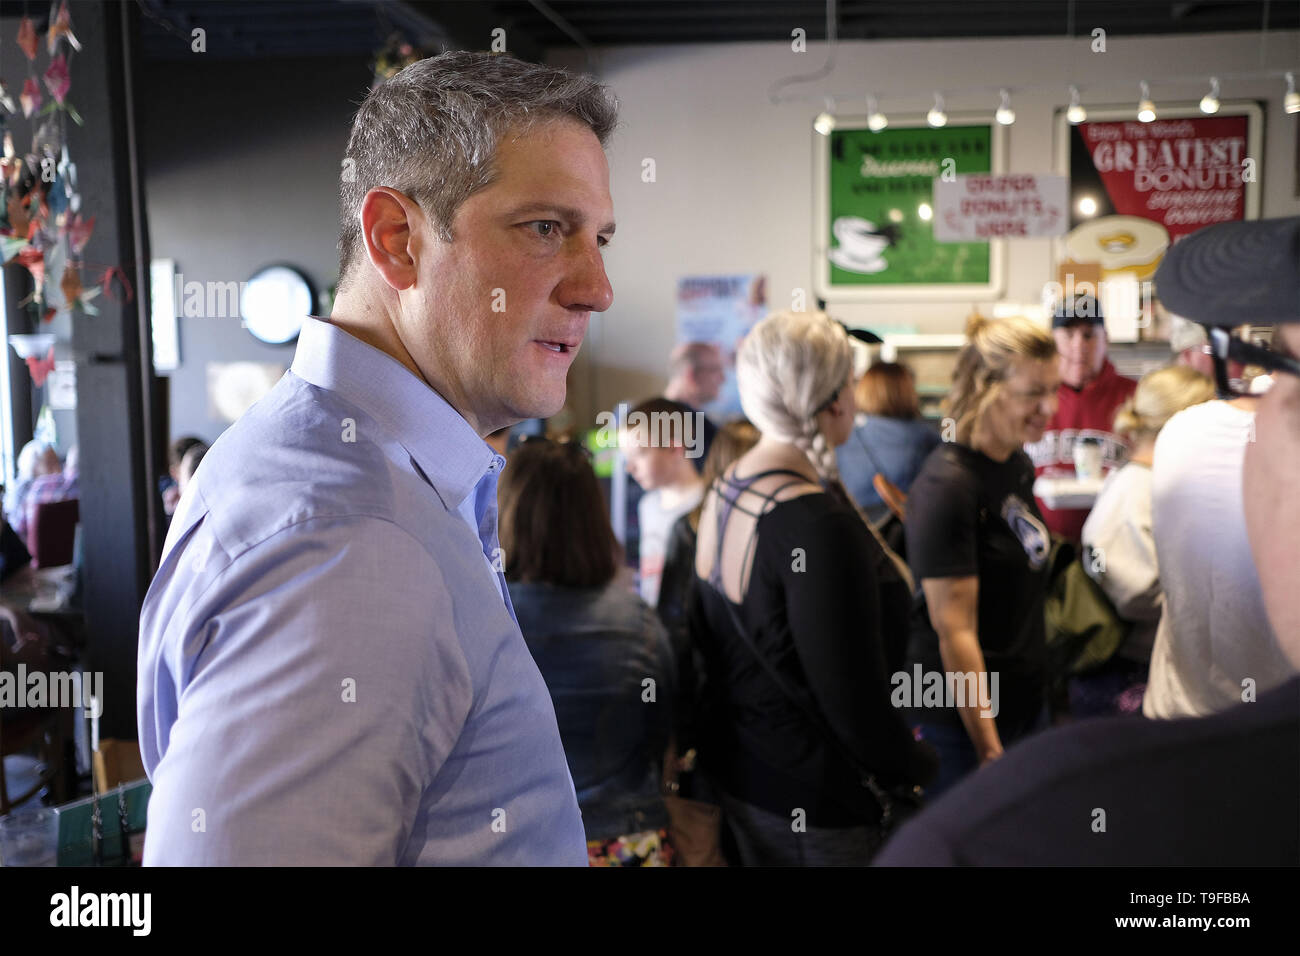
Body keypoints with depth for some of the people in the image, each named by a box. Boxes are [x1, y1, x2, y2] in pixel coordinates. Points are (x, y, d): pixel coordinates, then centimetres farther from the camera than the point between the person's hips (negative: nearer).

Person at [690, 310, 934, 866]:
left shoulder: (723, 492, 0)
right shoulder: (819, 524, -28)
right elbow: (852, 692, -25)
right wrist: (914, 768, -8)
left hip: (732, 763, 8)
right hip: (808, 801, -8)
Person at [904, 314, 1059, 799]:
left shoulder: (1018, 464, 5)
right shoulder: (948, 485, -23)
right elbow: (954, 631, -23)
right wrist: (989, 750, -21)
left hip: (1025, 699, 8)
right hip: (966, 721, -8)